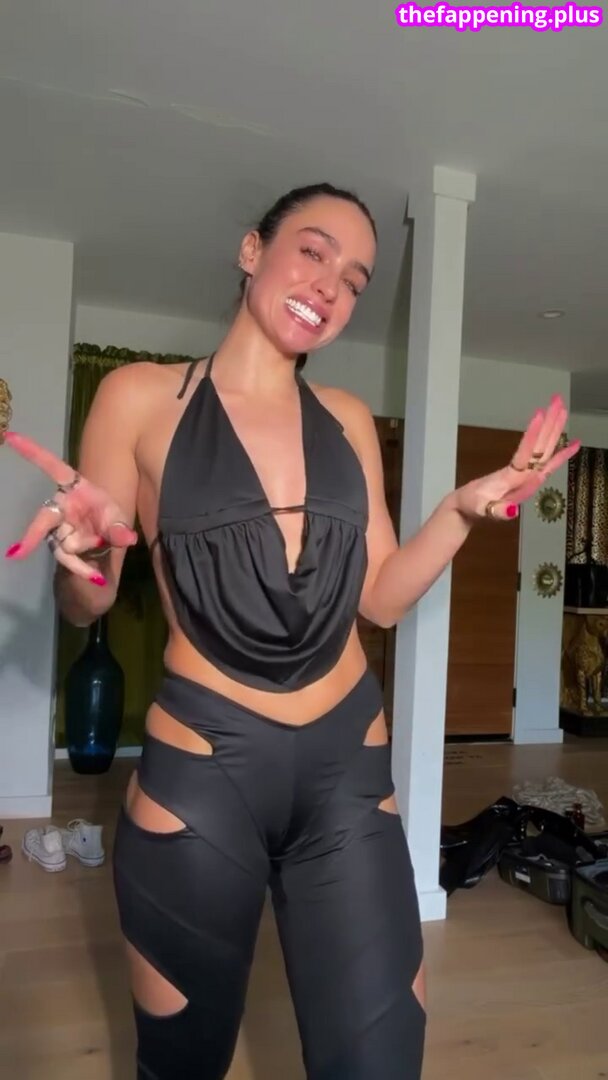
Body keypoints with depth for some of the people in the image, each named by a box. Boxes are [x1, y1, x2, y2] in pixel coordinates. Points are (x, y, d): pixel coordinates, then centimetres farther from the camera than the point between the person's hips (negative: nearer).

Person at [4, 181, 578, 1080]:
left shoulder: (349, 420, 7)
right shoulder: (142, 397, -4)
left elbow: (382, 596, 8)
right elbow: (86, 607, -1)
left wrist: (464, 510, -5)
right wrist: (84, 560, -22)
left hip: (348, 763, 3)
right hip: (200, 767, -2)